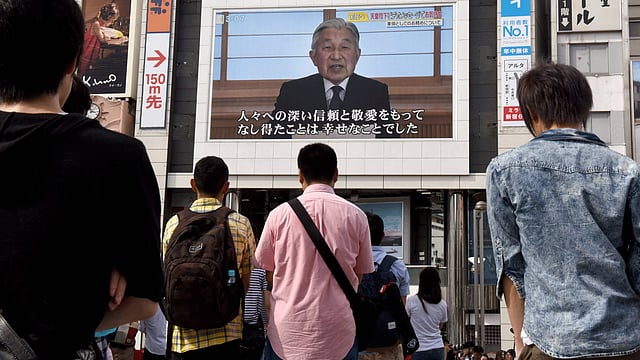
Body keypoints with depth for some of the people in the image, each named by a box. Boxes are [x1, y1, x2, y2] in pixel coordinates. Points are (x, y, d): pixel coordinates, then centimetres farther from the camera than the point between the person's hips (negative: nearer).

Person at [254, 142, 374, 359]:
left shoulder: (279, 215, -4)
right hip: (338, 334, 0)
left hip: (287, 333, 0)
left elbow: (267, 271, 7)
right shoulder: (355, 216, -2)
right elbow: (360, 274, 8)